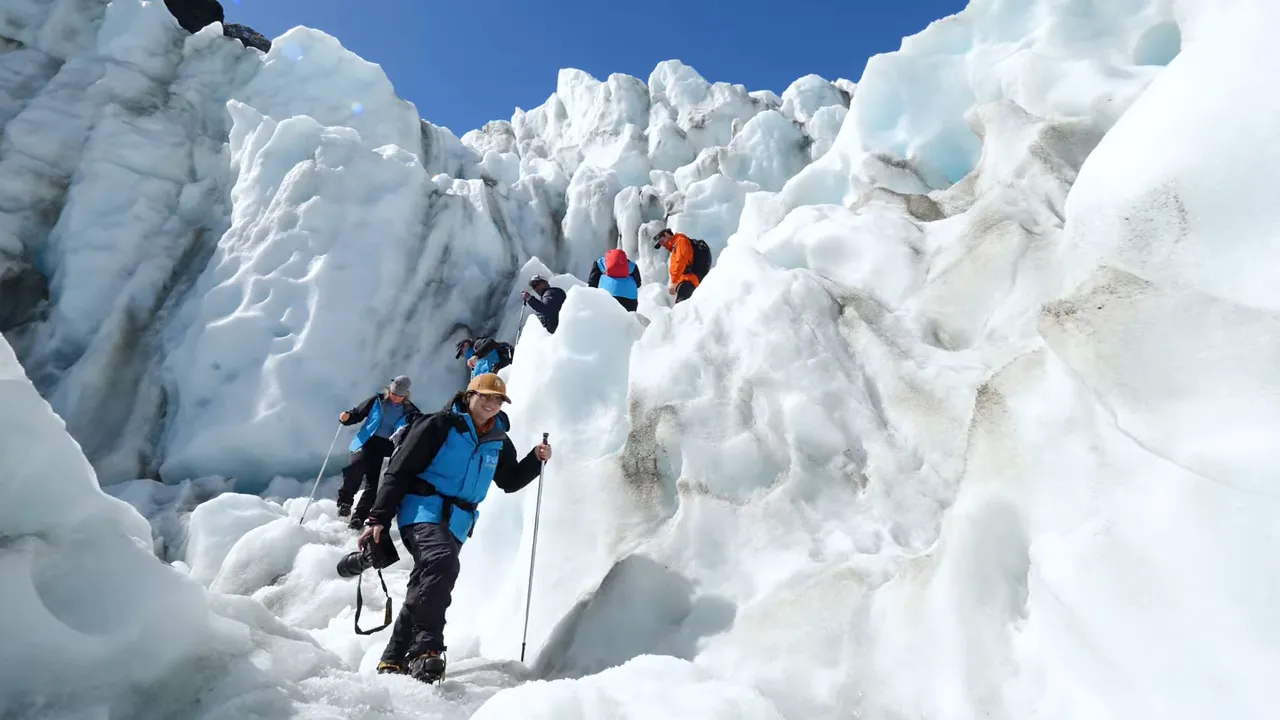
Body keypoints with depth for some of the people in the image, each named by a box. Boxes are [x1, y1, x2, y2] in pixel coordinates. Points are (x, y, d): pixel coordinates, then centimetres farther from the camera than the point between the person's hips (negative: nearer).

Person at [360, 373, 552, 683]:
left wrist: (536, 460, 5)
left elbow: (510, 482, 23)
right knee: (442, 561, -32)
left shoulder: (499, 442, 10)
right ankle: (426, 648, -27)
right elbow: (398, 471, -8)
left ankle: (393, 662, 22)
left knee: (423, 591, 10)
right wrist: (379, 518, -15)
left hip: (456, 525, 6)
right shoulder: (440, 425, -7)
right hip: (423, 512, -6)